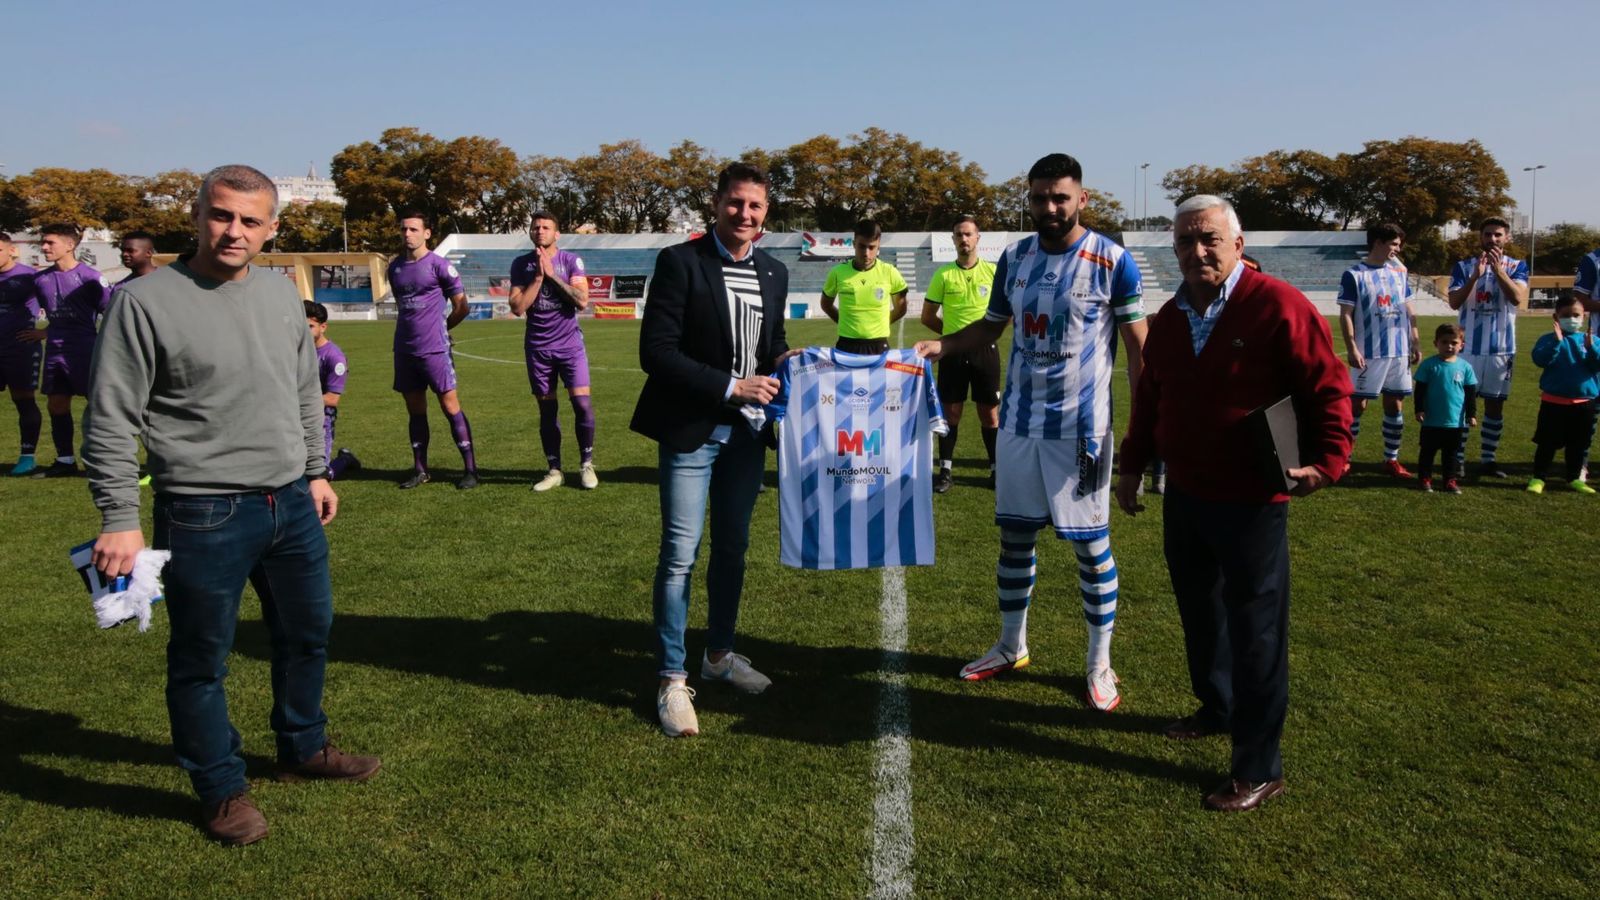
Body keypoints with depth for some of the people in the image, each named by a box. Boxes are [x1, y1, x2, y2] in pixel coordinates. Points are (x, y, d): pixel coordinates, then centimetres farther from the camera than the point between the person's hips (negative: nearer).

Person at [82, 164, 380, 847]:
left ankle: (303, 749, 41)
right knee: (202, 660, 8)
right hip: (203, 516, -6)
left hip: (292, 504, 6)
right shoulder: (146, 301, -11)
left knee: (307, 634, 19)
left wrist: (315, 473, 17)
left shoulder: (280, 295, 6)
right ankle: (221, 789, 26)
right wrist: (119, 519, -14)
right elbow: (111, 421, -11)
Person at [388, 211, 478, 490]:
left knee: (450, 406, -4)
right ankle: (420, 470, 18)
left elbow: (461, 307, -2)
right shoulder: (395, 267, 12)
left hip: (434, 349, -6)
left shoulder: (439, 265, -6)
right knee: (415, 411, 10)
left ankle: (470, 469, 1)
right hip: (404, 350, 6)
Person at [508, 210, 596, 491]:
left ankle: (586, 464, 7)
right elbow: (517, 307, -7)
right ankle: (554, 470, 14)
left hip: (570, 344, -1)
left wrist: (552, 274, -14)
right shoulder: (521, 264, 2)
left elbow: (582, 301, -14)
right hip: (538, 348, 2)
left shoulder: (571, 260, -3)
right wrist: (538, 277, -13)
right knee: (547, 408, 5)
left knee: (582, 403, -9)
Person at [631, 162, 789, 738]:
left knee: (733, 549, 16)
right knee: (680, 555, -2)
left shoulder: (774, 273, 8)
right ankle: (672, 680, 10)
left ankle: (719, 655, 33)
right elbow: (656, 352, -16)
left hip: (745, 433, 6)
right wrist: (730, 387, -21)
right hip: (691, 432, -6)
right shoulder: (680, 262, -10)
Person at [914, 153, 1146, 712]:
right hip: (1018, 423, 5)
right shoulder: (1014, 258, 5)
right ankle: (1011, 646, 29)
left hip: (1081, 428, -4)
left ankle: (1100, 662, 20)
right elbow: (990, 328, 15)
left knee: (1091, 544, 5)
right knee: (1014, 535, 12)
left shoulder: (1113, 262, -9)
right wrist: (942, 345, -4)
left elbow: (1137, 348, -6)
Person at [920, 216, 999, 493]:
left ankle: (996, 468, 16)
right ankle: (945, 470, 13)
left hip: (985, 350, 0)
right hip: (953, 352, 0)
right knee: (950, 412, 5)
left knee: (989, 413, 5)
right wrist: (952, 332, 5)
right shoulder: (943, 274, 0)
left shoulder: (993, 271, -1)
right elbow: (927, 316, 8)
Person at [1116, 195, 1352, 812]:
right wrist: (1132, 465, 19)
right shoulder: (1170, 318, 8)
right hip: (1184, 495, 7)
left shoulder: (1278, 306, -14)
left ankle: (1259, 769, 10)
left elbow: (1329, 387, -13)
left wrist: (1326, 459, -21)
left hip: (1250, 503, -7)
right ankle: (1215, 709, 43)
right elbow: (1149, 397, 17)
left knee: (1254, 629, 0)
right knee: (1198, 610, 20)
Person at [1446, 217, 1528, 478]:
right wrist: (1476, 275, -20)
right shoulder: (1464, 266, 3)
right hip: (1469, 346, -1)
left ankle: (1488, 459, 13)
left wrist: (1498, 269, -20)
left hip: (1502, 347, 1)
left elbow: (1518, 298, -13)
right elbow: (1454, 302, -9)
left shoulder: (1516, 266, 4)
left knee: (1495, 404, 6)